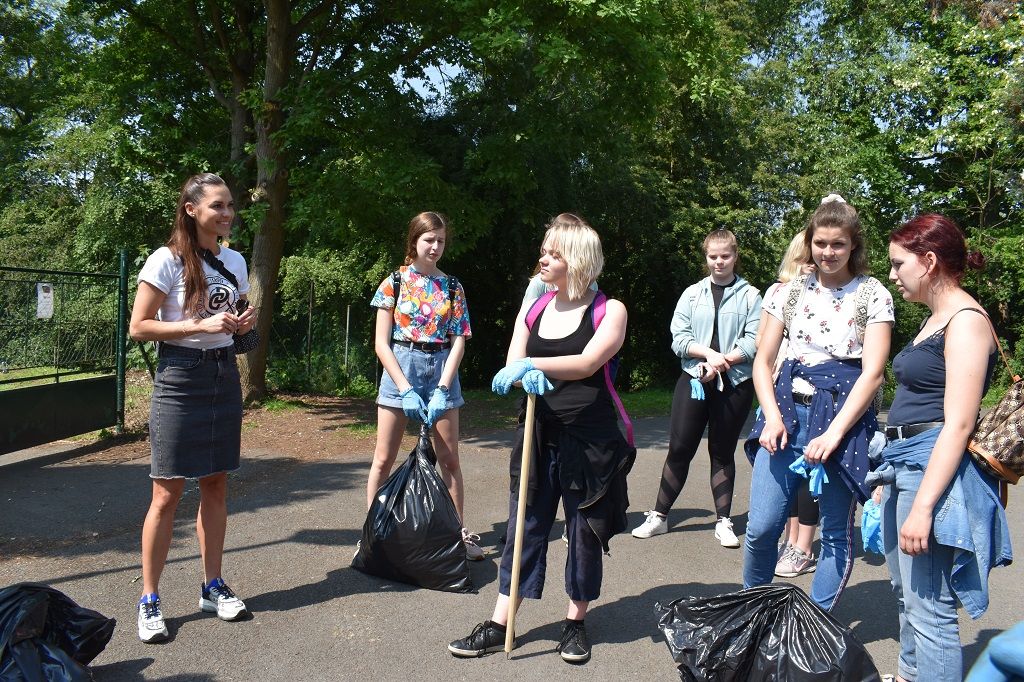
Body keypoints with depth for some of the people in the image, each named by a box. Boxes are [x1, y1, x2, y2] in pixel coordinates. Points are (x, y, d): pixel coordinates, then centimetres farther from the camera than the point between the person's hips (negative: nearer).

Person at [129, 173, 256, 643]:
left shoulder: (235, 261, 9)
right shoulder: (167, 260, -10)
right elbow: (138, 327, -11)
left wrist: (245, 322, -3)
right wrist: (200, 326, -20)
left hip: (224, 375, 6)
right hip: (180, 379, -6)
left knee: (216, 485, 11)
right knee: (168, 494, -2)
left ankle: (212, 587, 24)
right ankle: (149, 601, 10)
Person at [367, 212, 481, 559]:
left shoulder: (452, 286, 6)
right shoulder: (394, 282, -1)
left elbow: (458, 340, 1)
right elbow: (381, 342, -5)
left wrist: (442, 389, -10)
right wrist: (406, 389, -13)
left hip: (442, 371, 2)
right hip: (400, 369, -2)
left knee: (449, 459, 5)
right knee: (384, 458, 2)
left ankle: (459, 531, 16)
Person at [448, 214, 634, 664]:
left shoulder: (609, 310, -4)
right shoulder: (533, 307, 9)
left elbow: (588, 362, -20)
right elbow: (512, 364, 2)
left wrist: (531, 364, -29)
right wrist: (527, 374, -22)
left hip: (590, 439, -3)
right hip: (539, 436, 4)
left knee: (585, 533, 8)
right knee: (525, 528, 6)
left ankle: (576, 623, 26)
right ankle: (499, 626, 14)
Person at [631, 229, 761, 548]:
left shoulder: (750, 296, 2)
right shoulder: (692, 294, 7)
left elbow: (753, 342, -6)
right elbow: (679, 337, -1)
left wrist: (722, 361, -16)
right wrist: (709, 354, -15)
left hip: (734, 383, -1)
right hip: (693, 379, 1)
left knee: (723, 452, 9)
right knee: (679, 449, 3)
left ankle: (724, 521, 19)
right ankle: (659, 516, 13)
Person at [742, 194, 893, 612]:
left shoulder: (873, 296, 0)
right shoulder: (792, 291, 9)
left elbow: (872, 372, -8)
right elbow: (763, 361, 9)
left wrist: (834, 433, -16)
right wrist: (772, 417, -6)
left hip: (844, 417, -2)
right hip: (788, 410, 2)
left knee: (836, 532, 6)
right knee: (761, 527, -1)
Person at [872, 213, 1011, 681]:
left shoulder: (966, 321, -13)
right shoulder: (934, 320, 16)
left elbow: (958, 424, -20)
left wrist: (922, 506, -24)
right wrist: (890, 477, 21)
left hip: (935, 469, -10)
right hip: (904, 463, 10)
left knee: (929, 609, -6)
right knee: (907, 595, 20)